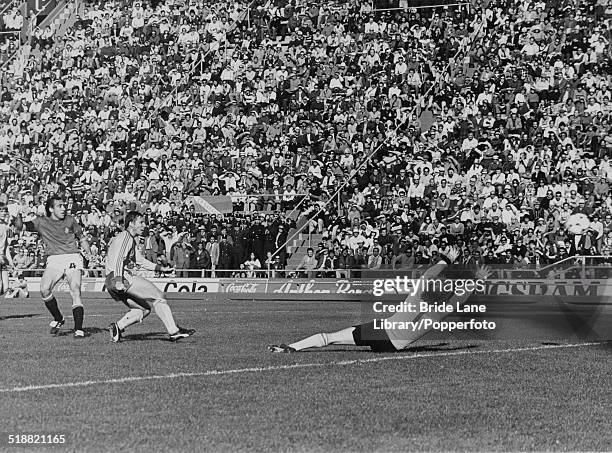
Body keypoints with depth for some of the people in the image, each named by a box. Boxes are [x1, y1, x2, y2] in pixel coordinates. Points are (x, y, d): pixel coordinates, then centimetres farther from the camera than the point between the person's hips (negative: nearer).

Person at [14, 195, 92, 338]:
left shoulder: (70, 220, 11)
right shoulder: (41, 222, 7)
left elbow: (82, 237, 23)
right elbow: (20, 226, -3)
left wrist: (87, 251, 6)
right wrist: (18, 218, -25)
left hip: (72, 258, 0)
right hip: (53, 260, 0)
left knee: (75, 291, -17)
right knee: (44, 290, -20)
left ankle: (79, 329, -17)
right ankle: (58, 319, 4)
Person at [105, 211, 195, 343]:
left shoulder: (131, 240, 27)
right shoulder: (125, 236, -6)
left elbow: (141, 261, 32)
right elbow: (118, 260, -18)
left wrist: (160, 268, 26)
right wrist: (119, 281, -26)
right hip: (121, 277, -10)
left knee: (143, 309, 12)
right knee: (157, 297, -9)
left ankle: (118, 327, 0)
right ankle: (173, 331, -14)